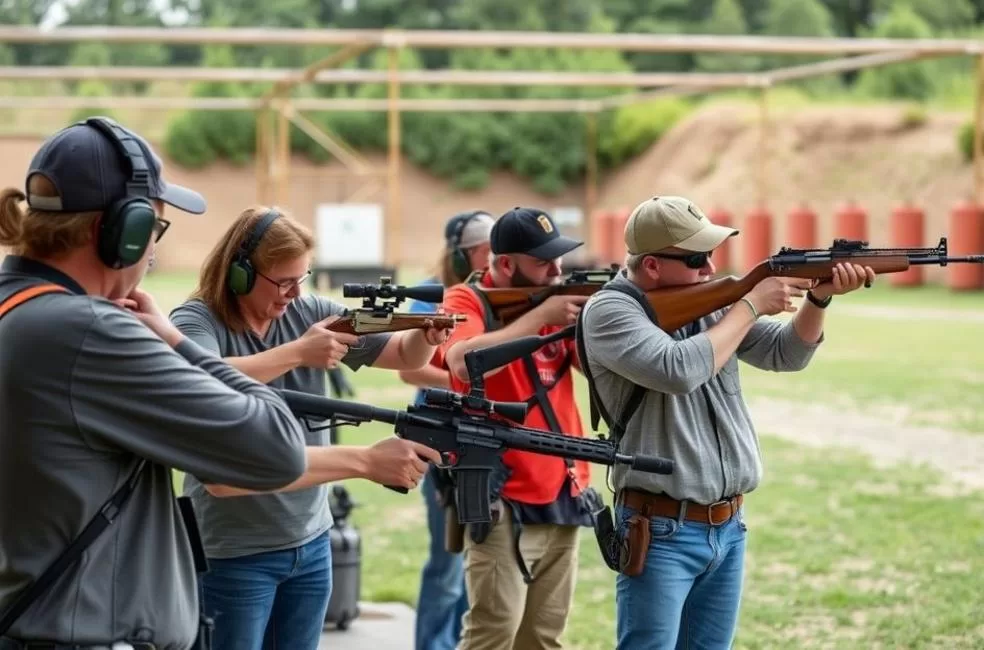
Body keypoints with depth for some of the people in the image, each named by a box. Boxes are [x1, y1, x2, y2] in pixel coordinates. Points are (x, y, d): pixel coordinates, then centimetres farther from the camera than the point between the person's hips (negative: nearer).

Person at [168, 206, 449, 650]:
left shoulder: (311, 313, 3)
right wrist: (298, 352, -29)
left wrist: (427, 337, -15)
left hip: (310, 543, 5)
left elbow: (404, 355, 8)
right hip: (233, 552, -5)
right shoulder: (196, 321, -11)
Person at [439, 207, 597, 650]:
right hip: (502, 501, -6)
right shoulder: (467, 301, -6)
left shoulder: (558, 299, 10)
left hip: (563, 498, 6)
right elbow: (465, 363, -25)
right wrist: (542, 315, -22)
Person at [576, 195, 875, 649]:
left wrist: (820, 298, -9)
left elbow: (787, 353, 10)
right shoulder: (609, 311, -12)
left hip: (728, 527, 7)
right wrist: (750, 304, -16)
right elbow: (678, 370, -26)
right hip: (662, 532, -7)